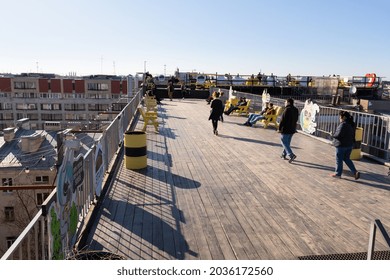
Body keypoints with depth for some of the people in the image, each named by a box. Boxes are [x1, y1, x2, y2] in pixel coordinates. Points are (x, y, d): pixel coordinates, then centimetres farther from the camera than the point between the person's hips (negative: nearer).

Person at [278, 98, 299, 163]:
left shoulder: (287, 110, -19)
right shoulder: (295, 110, 7)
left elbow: (282, 120, -19)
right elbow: (296, 119, 14)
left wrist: (279, 128, -11)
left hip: (285, 129, -8)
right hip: (292, 129, 8)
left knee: (284, 143, -1)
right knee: (287, 143, 17)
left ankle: (291, 155, -12)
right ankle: (284, 155, 27)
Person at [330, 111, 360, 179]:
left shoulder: (343, 124, -22)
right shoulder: (352, 124, 7)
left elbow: (338, 135, -26)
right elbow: (352, 134, 15)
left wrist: (333, 135, -7)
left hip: (342, 145, -8)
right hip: (350, 145, 8)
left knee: (339, 160, 7)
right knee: (347, 159, 20)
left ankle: (338, 174, 19)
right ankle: (355, 172, 11)